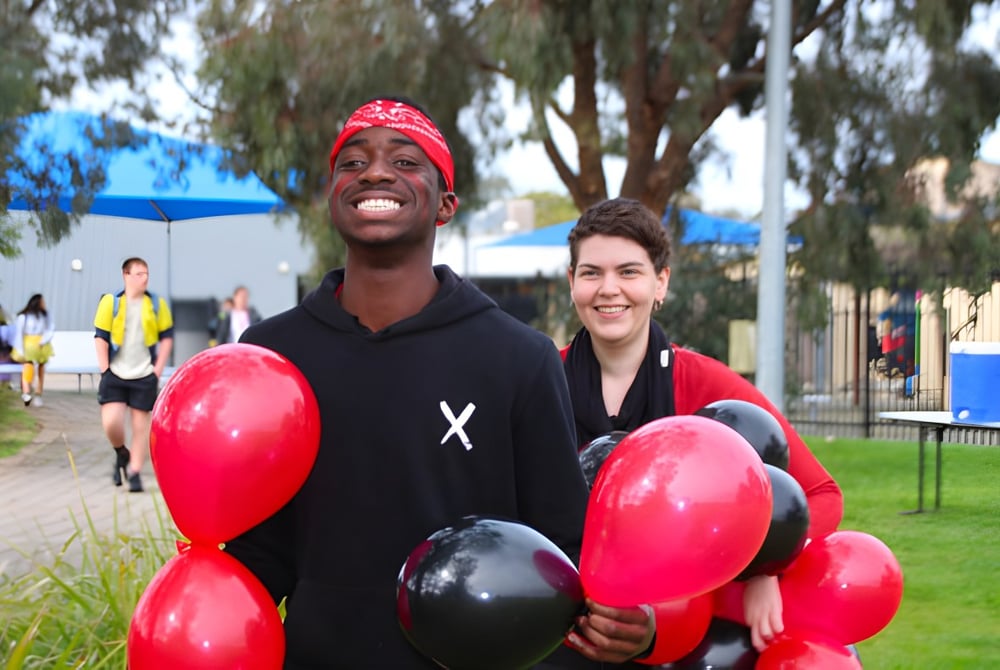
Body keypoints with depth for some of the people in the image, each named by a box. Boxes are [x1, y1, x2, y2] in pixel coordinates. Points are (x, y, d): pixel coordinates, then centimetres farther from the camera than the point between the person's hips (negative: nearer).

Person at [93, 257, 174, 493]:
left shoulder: (157, 304, 2)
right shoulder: (110, 302, -3)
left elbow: (166, 337, 7)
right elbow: (100, 337, 0)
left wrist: (158, 370, -1)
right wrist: (105, 370, -5)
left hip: (145, 376, 1)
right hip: (115, 375, -1)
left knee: (141, 425, 2)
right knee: (111, 423, -12)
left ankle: (135, 473, 13)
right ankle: (122, 454, 19)